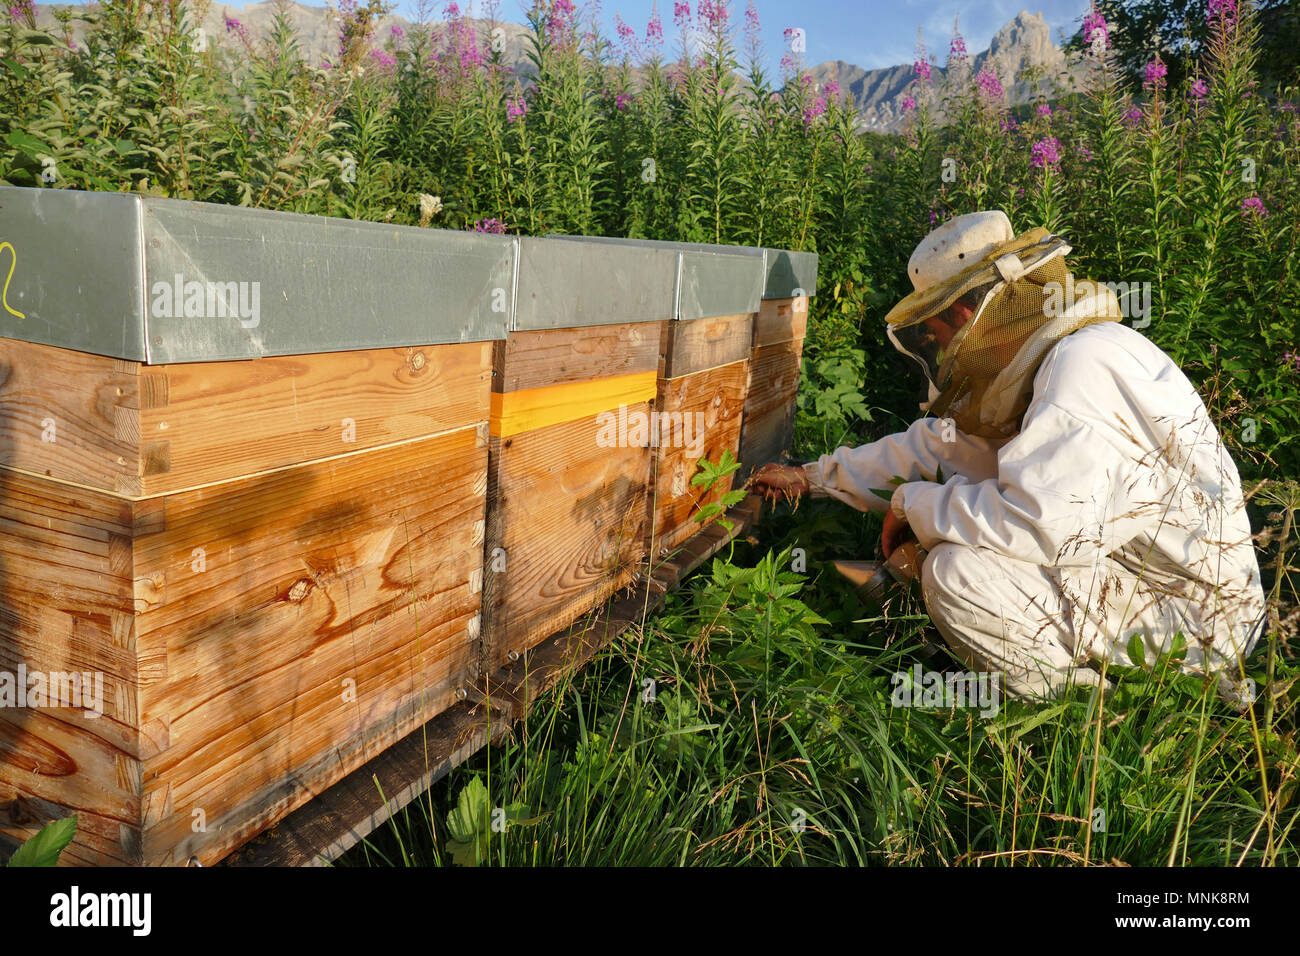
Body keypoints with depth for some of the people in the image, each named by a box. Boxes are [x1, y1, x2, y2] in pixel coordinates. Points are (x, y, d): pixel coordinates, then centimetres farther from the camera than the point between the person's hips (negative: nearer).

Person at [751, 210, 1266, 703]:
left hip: (1194, 611, -10)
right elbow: (935, 444, 16)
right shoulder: (1042, 359, 7)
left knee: (958, 573, -25)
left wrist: (914, 503, -18)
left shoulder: (1085, 364, -25)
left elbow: (1042, 523, -35)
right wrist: (813, 475, 20)